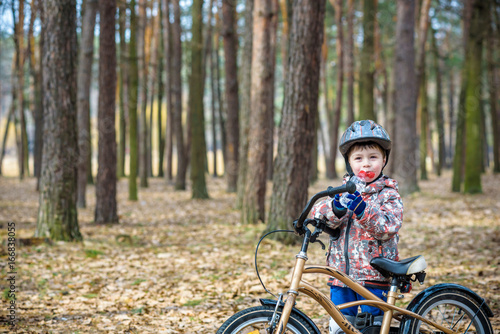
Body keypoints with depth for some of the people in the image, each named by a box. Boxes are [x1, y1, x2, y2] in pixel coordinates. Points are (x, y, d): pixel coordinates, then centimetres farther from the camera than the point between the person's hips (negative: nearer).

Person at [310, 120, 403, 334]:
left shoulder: (388, 195, -3)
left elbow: (389, 227, -18)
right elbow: (318, 212, -4)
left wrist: (362, 210, -33)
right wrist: (335, 209, -26)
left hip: (373, 276, -3)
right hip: (341, 274, 4)